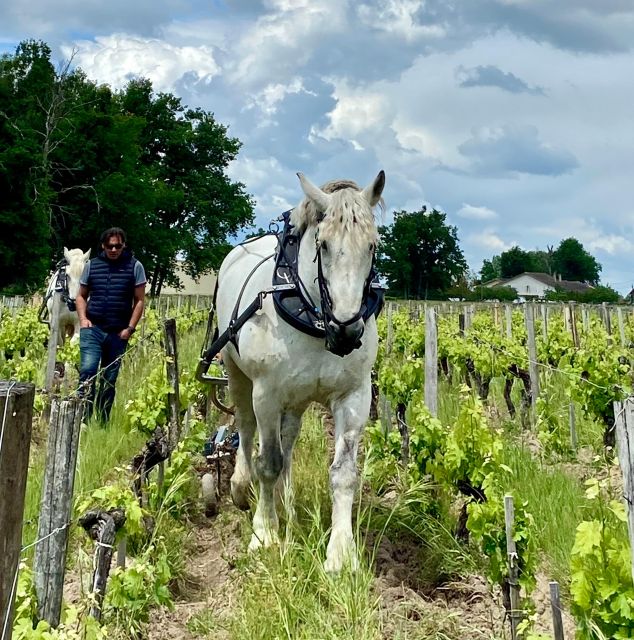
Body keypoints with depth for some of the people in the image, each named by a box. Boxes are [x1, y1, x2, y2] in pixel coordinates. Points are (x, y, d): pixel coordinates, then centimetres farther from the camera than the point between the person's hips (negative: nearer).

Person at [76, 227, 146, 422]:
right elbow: (81, 296, 16)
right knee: (88, 370, -17)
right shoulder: (92, 265, 7)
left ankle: (103, 423, 14)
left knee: (110, 379, 6)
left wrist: (130, 328, -6)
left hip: (118, 333, 0)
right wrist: (83, 319, -1)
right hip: (92, 329, 0)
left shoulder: (134, 266, 2)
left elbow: (139, 300, 2)